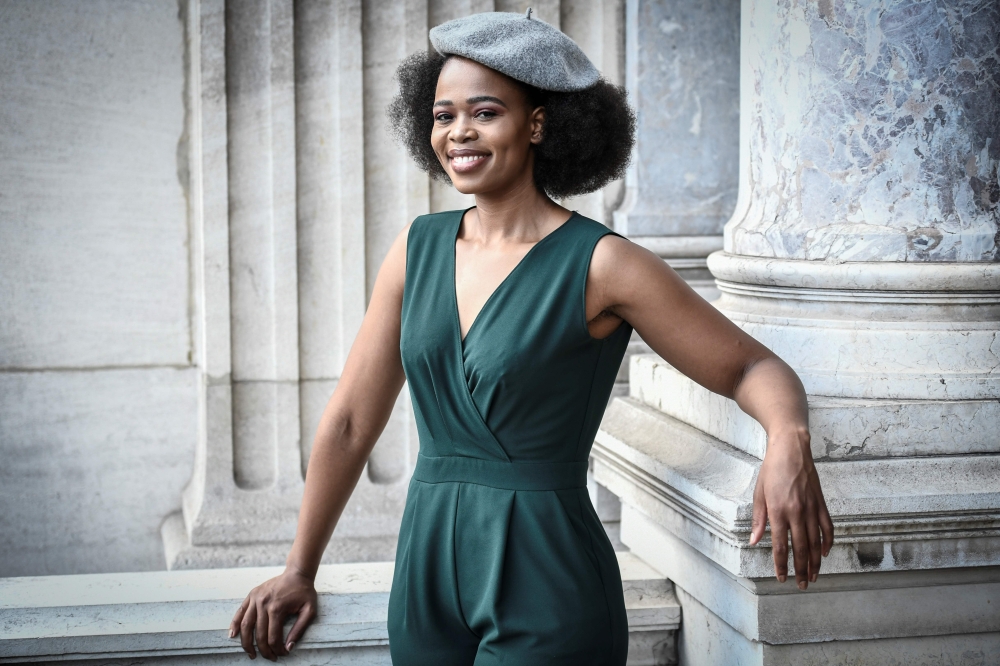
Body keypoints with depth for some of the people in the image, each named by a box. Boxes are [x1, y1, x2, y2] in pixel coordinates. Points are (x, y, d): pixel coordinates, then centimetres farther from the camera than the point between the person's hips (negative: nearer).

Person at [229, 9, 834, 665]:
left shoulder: (599, 263, -9)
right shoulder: (420, 247, 5)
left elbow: (753, 368, -5)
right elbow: (351, 420, 11)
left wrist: (789, 440, -27)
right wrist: (300, 571, 16)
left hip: (547, 593, -5)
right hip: (427, 579, 5)